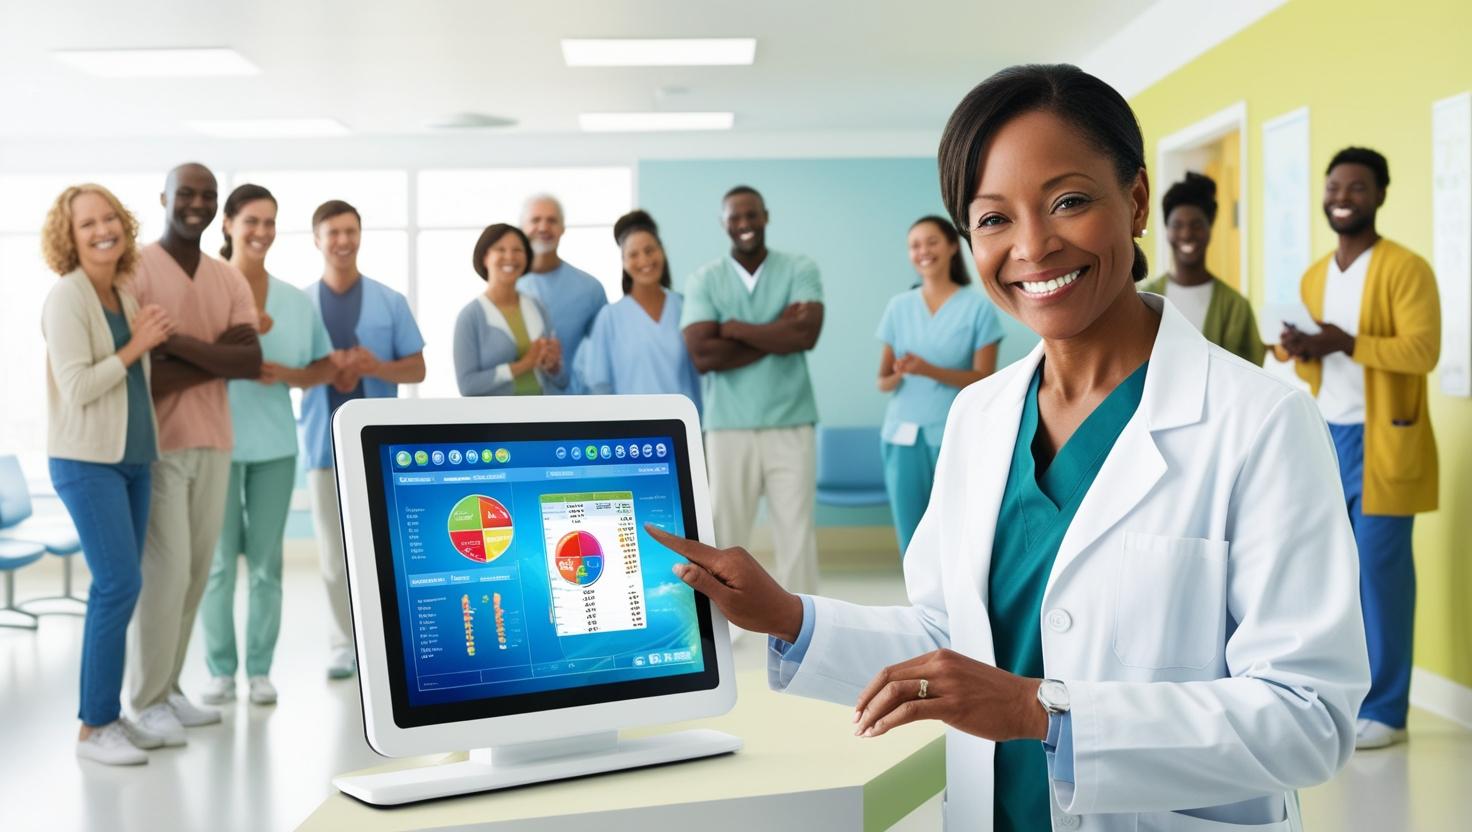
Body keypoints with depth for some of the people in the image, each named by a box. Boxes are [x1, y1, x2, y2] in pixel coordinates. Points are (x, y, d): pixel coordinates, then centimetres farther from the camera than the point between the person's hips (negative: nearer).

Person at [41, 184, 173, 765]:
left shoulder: (124, 294, 11)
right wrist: (136, 345, -14)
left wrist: (152, 342, 5)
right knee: (119, 583, -12)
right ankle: (94, 727, -3)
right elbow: (76, 387, -18)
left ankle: (109, 715, 16)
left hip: (132, 456, 8)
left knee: (116, 587, 8)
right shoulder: (66, 299, -12)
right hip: (86, 460, -8)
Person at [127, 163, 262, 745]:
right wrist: (217, 354, -13)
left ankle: (167, 688, 20)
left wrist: (181, 343, -16)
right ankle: (148, 700, 6)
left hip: (212, 444, 6)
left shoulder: (230, 281, 10)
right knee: (165, 571, -6)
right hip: (156, 444, -6)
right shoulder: (134, 273, -8)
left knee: (196, 573, 9)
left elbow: (252, 364, -5)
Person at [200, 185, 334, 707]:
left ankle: (260, 668, 13)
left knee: (266, 561, 5)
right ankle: (221, 669, 12)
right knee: (218, 560, 2)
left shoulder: (295, 301, 8)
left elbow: (324, 367, 11)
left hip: (274, 445, 3)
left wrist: (286, 374, -9)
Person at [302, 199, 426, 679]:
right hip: (325, 443, 0)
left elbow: (417, 369, 6)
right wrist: (326, 368, -15)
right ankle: (344, 644, 13)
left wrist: (377, 367, -13)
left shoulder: (390, 302, 4)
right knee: (334, 553, 5)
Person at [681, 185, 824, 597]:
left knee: (797, 532, 3)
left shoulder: (800, 269, 3)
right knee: (726, 534, 6)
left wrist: (735, 328, -9)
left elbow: (806, 335, -14)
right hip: (728, 427, 0)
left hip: (791, 424, 0)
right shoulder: (704, 280, 3)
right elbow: (703, 355, -11)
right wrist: (777, 332, -10)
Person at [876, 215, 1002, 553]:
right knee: (913, 544, 5)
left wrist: (930, 371, -19)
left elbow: (984, 380, -5)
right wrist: (896, 377, -14)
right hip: (904, 437, 3)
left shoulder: (977, 307, -1)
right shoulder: (899, 307, 9)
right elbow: (882, 380, 10)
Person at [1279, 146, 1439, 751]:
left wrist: (1348, 344, -23)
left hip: (1380, 441, -7)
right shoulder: (1313, 277, 16)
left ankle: (1384, 708, 3)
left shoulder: (1406, 268, -6)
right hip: (1325, 437, 7)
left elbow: (1424, 350, -15)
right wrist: (1302, 353, -2)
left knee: (1380, 570, -5)